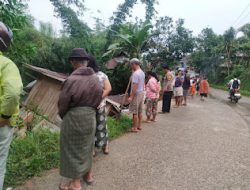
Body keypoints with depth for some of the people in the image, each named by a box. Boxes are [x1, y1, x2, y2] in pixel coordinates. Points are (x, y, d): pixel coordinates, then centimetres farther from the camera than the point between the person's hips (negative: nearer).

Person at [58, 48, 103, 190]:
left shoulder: (72, 80, -21)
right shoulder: (96, 79, -4)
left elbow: (63, 103, -11)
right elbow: (98, 99, 2)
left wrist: (63, 116, 9)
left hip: (74, 118, -6)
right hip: (91, 117, 6)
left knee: (73, 149, 11)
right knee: (87, 146, 23)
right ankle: (88, 173, 42)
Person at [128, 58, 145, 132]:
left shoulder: (135, 73, -19)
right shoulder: (142, 72, 10)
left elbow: (135, 86, -23)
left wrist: (131, 96, -21)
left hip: (136, 94, -9)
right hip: (142, 93, 9)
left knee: (135, 112, -1)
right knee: (140, 111, 15)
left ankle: (135, 128, 6)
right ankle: (139, 126, 25)